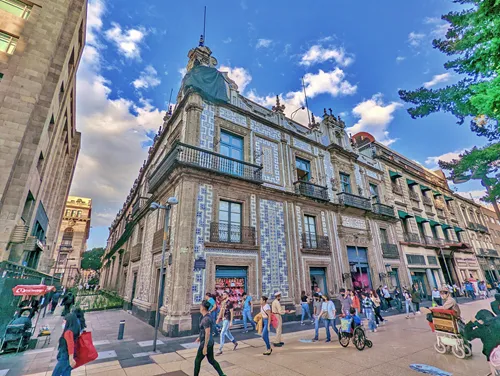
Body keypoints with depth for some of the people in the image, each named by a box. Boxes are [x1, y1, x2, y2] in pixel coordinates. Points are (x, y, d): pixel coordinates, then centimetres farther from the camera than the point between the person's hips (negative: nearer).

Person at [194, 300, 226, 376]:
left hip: (205, 343, -9)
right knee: (211, 360, 19)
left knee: (197, 360, 12)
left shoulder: (206, 319, -28)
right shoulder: (208, 316, 4)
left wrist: (205, 347, -23)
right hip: (210, 342, 9)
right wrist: (200, 337, 26)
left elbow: (208, 333, -28)